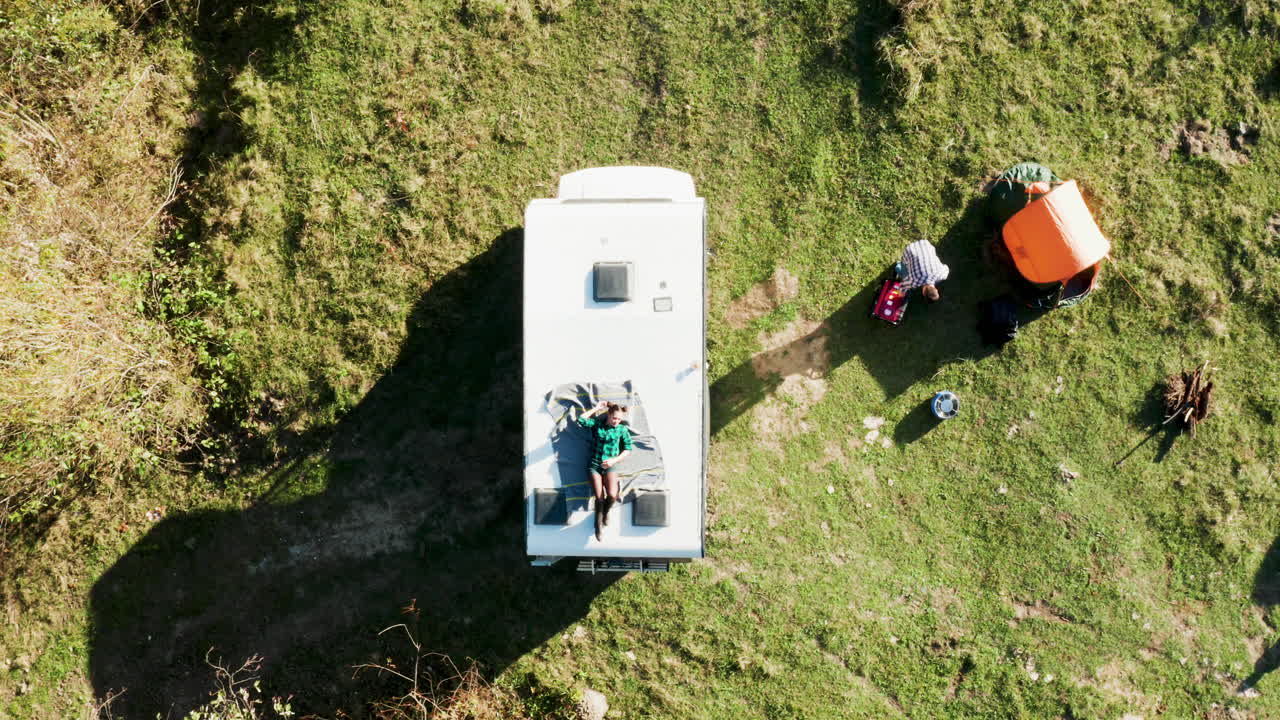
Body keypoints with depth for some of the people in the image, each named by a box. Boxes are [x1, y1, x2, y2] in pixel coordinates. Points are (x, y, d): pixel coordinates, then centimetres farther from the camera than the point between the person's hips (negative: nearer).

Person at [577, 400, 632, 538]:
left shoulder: (622, 429, 3)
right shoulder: (597, 424, 3)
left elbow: (628, 449, 3)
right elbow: (581, 420, -10)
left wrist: (614, 460, -9)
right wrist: (596, 408, -4)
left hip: (609, 466, 0)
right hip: (594, 465, 0)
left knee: (612, 495, -21)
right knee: (599, 497, -10)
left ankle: (605, 512, 13)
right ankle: (598, 525, 12)